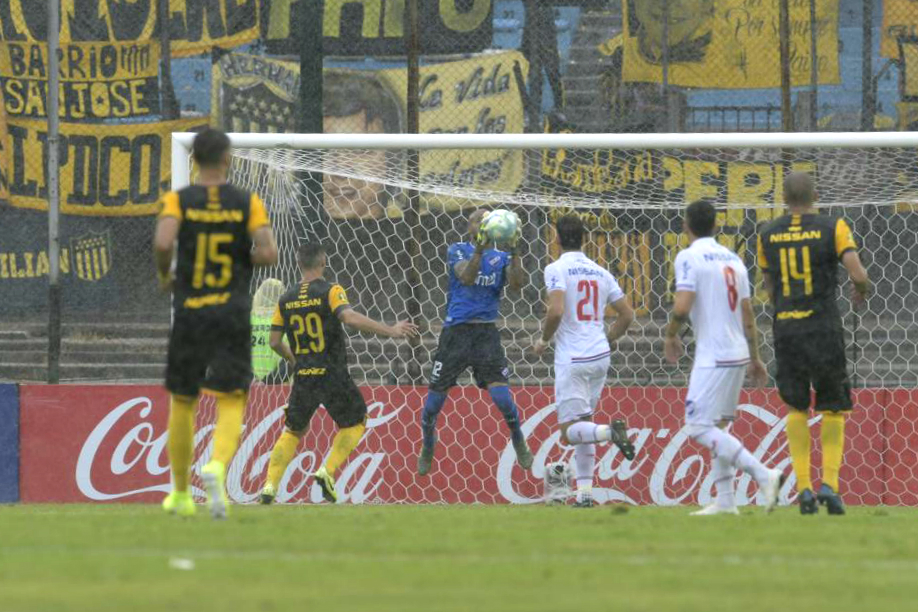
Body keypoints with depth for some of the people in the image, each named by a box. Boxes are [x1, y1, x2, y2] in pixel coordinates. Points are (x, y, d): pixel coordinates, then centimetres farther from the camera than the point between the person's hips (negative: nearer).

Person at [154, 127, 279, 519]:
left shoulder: (179, 200, -1)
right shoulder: (247, 203, 1)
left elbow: (163, 242, -17)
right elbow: (268, 253, -9)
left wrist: (164, 274, 2)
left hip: (189, 312, 1)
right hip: (233, 316, -1)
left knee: (182, 403, 16)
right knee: (231, 403, -4)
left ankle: (180, 494, 25)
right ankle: (217, 466, -34)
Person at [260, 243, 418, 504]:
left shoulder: (286, 300, 6)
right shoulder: (330, 291, -8)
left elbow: (274, 341, 9)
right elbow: (350, 318, -25)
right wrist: (390, 330, -21)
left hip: (303, 377, 4)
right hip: (332, 375, -4)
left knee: (293, 431, 17)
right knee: (355, 422, 15)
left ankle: (270, 487, 4)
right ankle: (327, 472, -2)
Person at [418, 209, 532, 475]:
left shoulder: (501, 257, 8)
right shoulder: (458, 250, 2)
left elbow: (516, 284, -10)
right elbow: (467, 277, -17)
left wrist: (514, 252, -23)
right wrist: (480, 250, -33)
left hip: (486, 333, 1)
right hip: (456, 331, -1)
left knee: (501, 393, -13)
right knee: (435, 396, 4)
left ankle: (520, 444, 10)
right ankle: (427, 451, 26)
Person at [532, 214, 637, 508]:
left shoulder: (557, 269, -8)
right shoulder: (600, 272, 11)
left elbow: (556, 311, -21)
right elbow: (627, 315, 12)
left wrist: (543, 341, -3)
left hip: (571, 359, -6)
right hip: (600, 356, 6)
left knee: (570, 431, -3)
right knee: (583, 424, 16)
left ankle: (610, 431, -32)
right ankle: (584, 493, 12)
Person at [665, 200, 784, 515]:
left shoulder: (689, 257, -10)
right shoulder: (732, 258, 13)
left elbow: (682, 307, -21)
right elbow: (748, 315, 16)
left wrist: (671, 335, -2)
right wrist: (755, 358, 22)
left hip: (713, 356, -8)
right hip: (738, 354, 8)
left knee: (699, 426, -7)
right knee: (718, 425, 16)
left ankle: (762, 474, -19)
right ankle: (725, 501, 12)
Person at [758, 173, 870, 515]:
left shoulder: (768, 235, 6)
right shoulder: (833, 228, -4)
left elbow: (770, 291, 13)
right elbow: (858, 274, -13)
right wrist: (862, 291, 10)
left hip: (785, 330, 2)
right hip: (824, 329, -2)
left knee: (796, 409, 14)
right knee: (833, 410, 11)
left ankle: (803, 487, 4)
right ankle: (829, 483, -5)